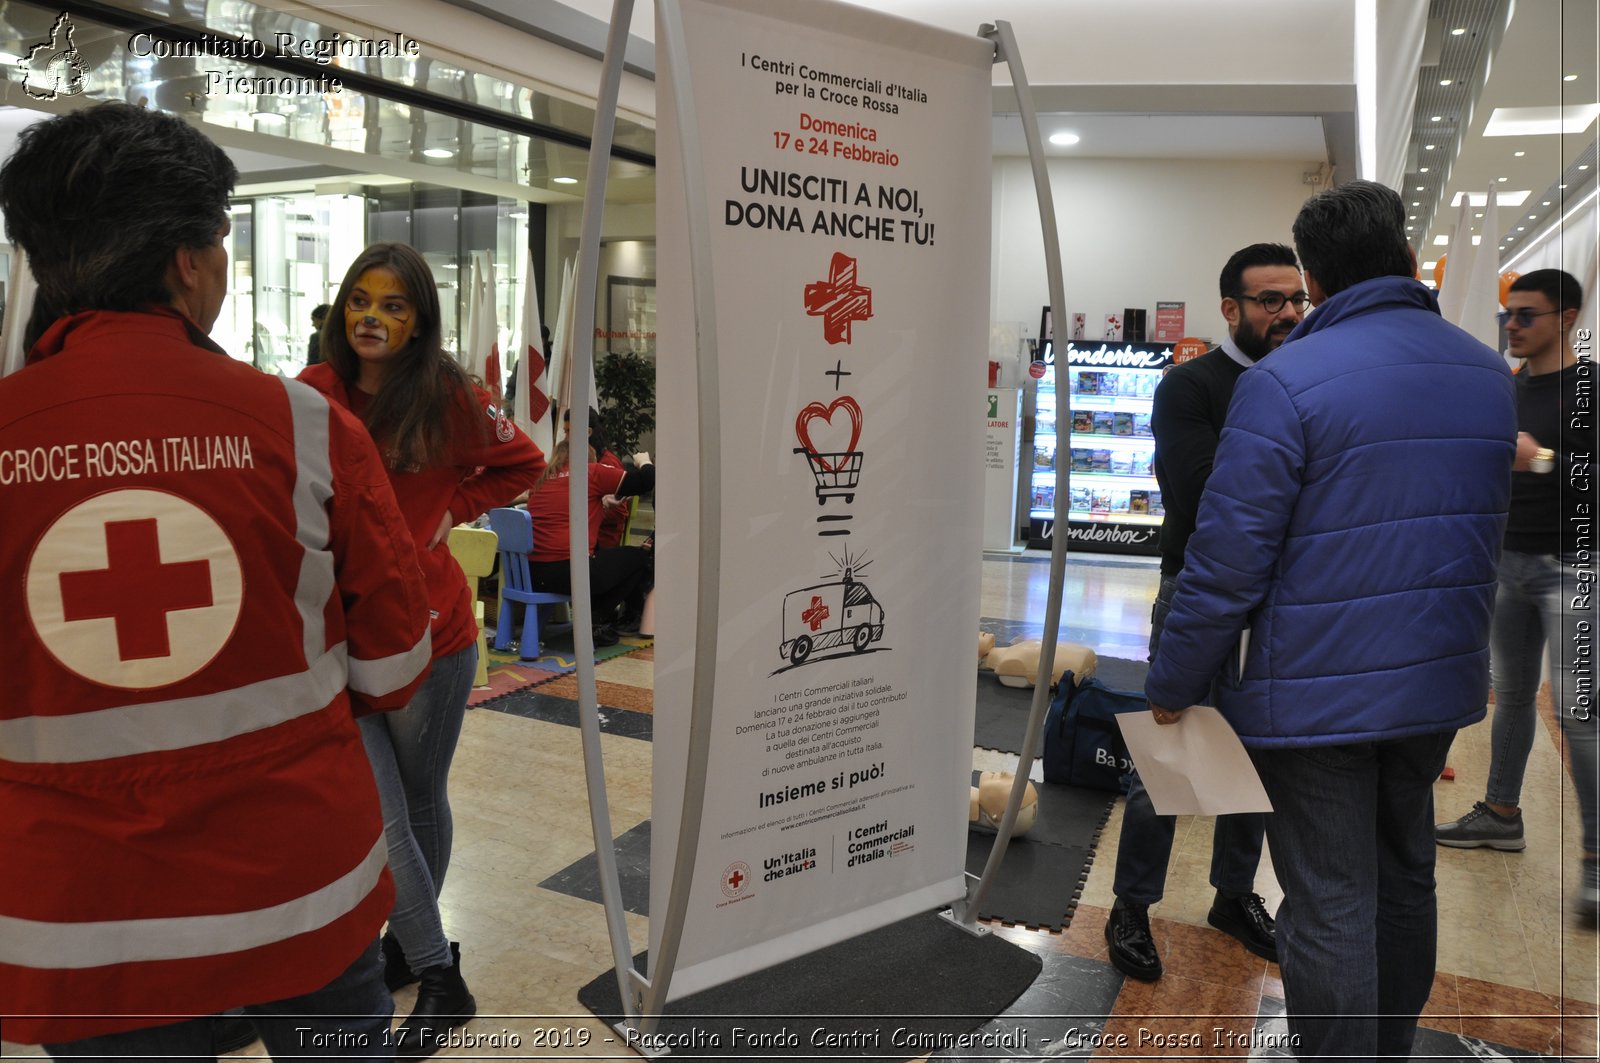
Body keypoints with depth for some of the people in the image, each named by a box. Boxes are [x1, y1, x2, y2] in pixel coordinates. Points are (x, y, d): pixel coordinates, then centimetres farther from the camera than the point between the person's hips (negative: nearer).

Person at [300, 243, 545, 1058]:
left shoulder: (447, 398, -7)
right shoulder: (313, 395, -4)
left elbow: (523, 464, 7)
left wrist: (452, 511, -2)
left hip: (428, 631, -1)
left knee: (422, 802, 16)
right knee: (378, 817, 2)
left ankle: (407, 944, 38)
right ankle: (440, 980, 21)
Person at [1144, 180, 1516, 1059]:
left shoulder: (1285, 382, -18)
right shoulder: (1490, 374, 6)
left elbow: (1228, 559, -19)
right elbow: (1483, 533, 16)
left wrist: (1172, 686, -9)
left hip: (1316, 692, -7)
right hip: (1441, 686, 7)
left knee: (1330, 905, 4)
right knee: (1404, 878, 23)